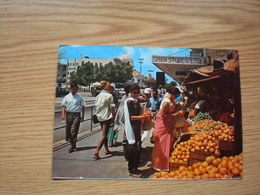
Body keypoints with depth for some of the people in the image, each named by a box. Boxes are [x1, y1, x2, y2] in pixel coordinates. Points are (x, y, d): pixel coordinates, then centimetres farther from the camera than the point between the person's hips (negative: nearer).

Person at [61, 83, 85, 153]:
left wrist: (82, 116, 2)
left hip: (76, 115, -3)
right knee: (68, 130, 9)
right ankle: (72, 144, 27)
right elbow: (63, 106, 9)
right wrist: (63, 114, -4)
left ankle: (72, 146, -2)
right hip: (68, 114, 3)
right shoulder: (67, 97, 8)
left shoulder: (80, 97, 2)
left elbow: (83, 106, 6)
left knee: (74, 131, -9)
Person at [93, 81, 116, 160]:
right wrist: (114, 117, -3)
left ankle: (106, 150, 29)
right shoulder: (109, 95, -11)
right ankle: (96, 152, -11)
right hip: (107, 117, -7)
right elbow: (112, 108, -11)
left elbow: (96, 106, 13)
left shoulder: (98, 95, 8)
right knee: (104, 135, -4)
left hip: (100, 117, 7)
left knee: (104, 133, 19)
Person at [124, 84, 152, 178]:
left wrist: (146, 116, 3)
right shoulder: (129, 101, -12)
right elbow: (130, 117, -18)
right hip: (131, 128, -8)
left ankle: (133, 168, 28)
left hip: (137, 127, 9)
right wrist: (142, 117, -26)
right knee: (133, 149, -3)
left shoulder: (137, 101, 14)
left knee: (137, 149, 14)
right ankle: (132, 171, 9)